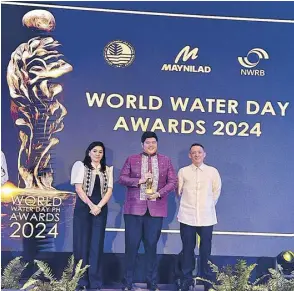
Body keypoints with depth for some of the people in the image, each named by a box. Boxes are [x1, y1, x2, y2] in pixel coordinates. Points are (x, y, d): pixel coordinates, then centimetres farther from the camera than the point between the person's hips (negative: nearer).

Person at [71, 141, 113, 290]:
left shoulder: (107, 170, 12)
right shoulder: (81, 166, 4)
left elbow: (109, 190, 4)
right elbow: (78, 188, -5)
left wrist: (99, 206, -11)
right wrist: (91, 205, -13)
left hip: (101, 209, 2)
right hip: (83, 207, -2)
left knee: (97, 244, 2)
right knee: (82, 243, -1)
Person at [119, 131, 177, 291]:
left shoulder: (166, 161, 11)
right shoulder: (132, 159, 7)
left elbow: (173, 181, 6)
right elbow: (122, 178, 2)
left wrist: (159, 193, -9)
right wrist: (139, 180, -12)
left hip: (156, 209, 1)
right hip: (134, 208, -1)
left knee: (151, 246, 6)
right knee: (131, 245, 0)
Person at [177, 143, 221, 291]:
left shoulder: (213, 171, 3)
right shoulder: (183, 171, 2)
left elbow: (216, 191, 11)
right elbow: (178, 191, 7)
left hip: (206, 217, 0)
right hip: (187, 216, 0)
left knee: (206, 249, 4)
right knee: (187, 248, 6)